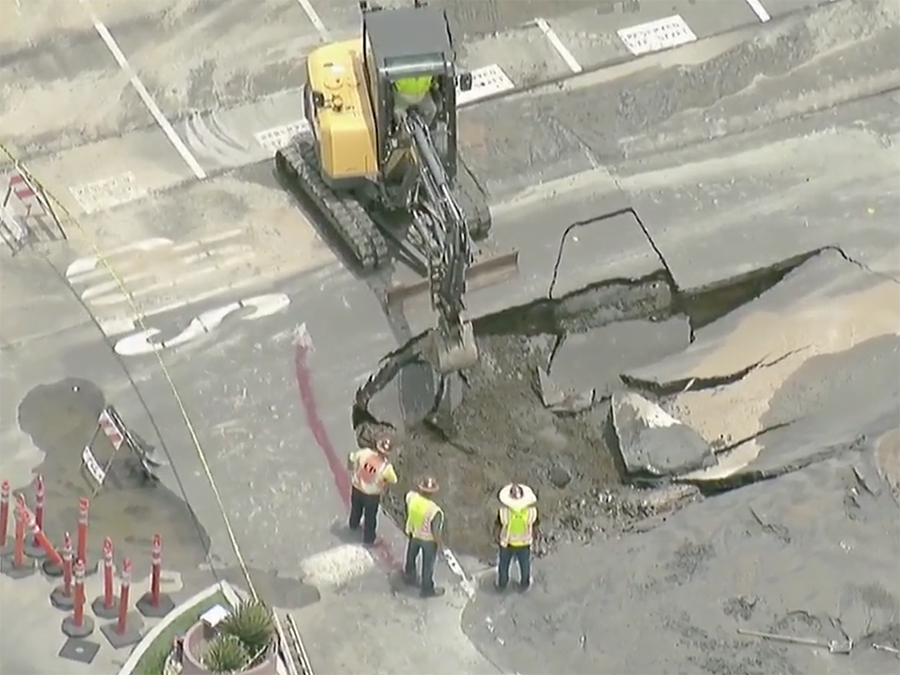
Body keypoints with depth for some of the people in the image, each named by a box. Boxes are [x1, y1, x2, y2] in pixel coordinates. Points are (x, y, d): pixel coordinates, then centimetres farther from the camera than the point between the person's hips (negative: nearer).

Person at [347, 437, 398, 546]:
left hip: (357, 488, 4)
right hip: (372, 495, -4)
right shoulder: (386, 467, -29)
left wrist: (351, 469, 16)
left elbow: (351, 458, -5)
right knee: (370, 517, 21)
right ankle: (368, 539, 41)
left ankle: (354, 525, 61)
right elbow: (393, 481, -12)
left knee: (356, 509, 33)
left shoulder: (364, 453, -24)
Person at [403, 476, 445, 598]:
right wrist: (440, 543, -9)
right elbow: (435, 531, -26)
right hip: (428, 539, -5)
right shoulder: (435, 511, -39)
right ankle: (427, 589, 42)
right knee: (428, 564, 21)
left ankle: (409, 577, 60)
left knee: (411, 556, 33)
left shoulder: (411, 496, -27)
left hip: (413, 533, 5)